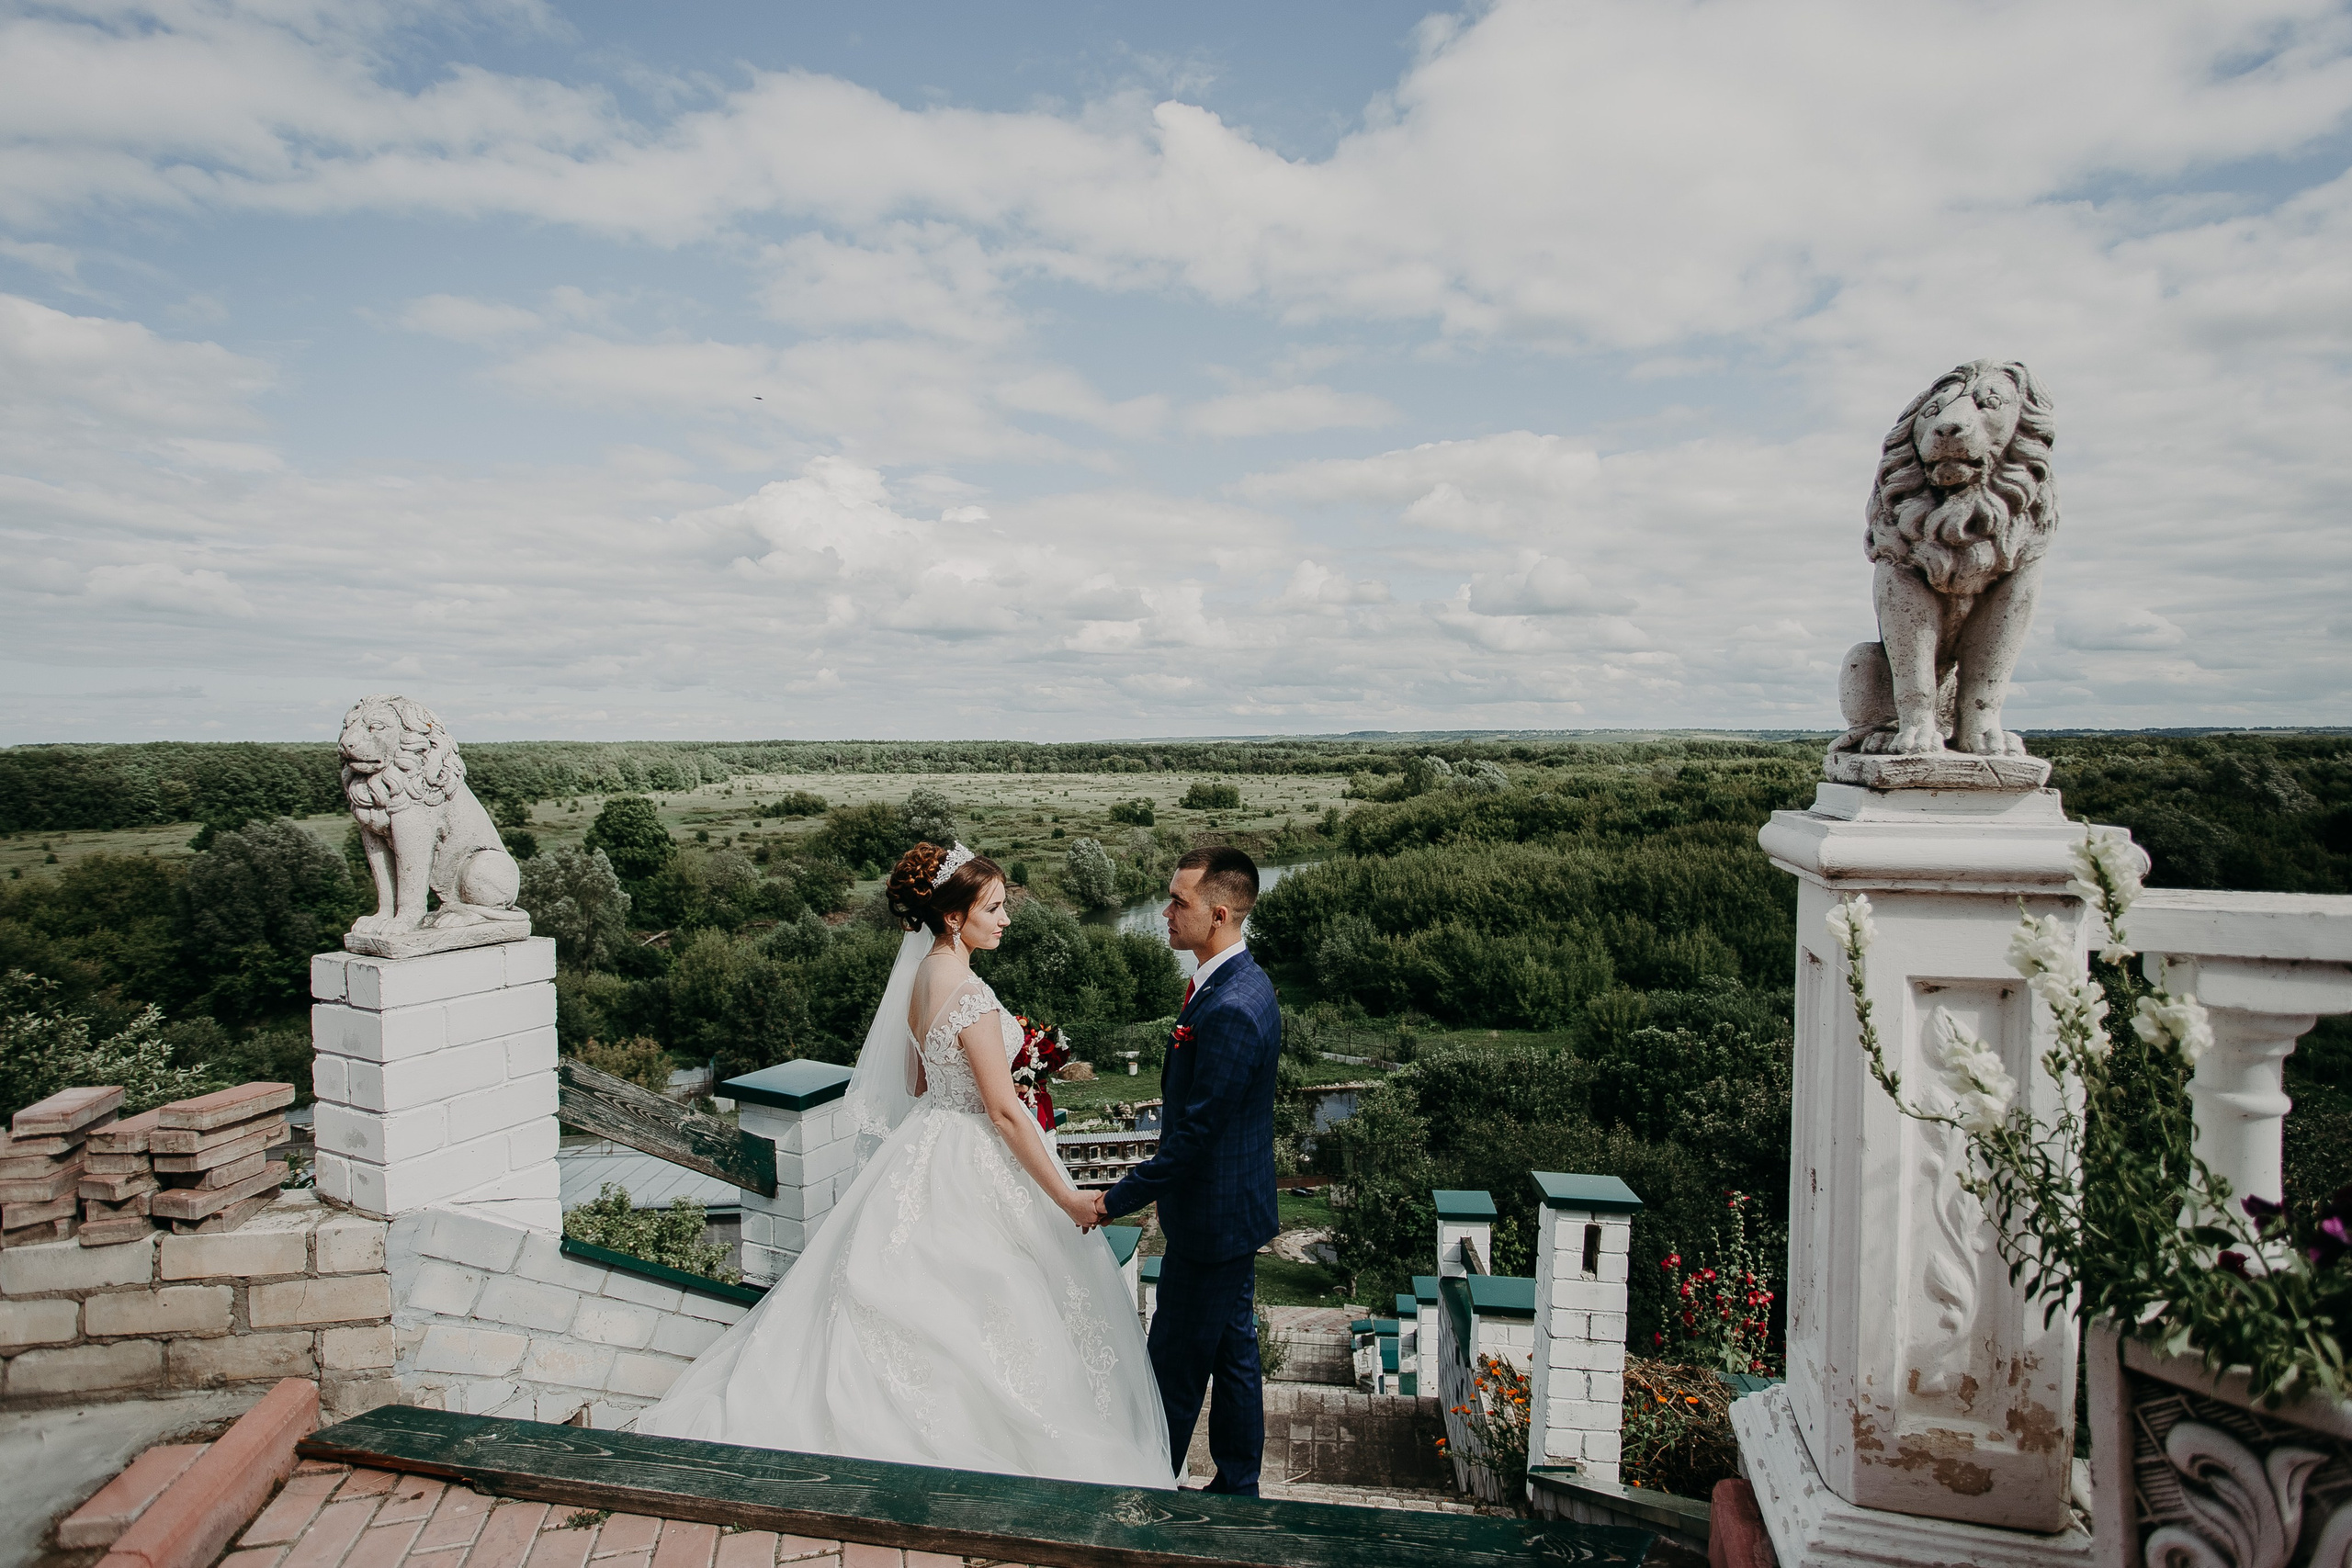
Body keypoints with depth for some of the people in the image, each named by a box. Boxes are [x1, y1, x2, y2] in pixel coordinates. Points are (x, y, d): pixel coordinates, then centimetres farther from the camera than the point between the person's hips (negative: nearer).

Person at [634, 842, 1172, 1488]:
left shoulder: (921, 972, 2)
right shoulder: (970, 994, -26)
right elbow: (1004, 1110, -24)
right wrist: (1066, 1197, -16)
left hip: (925, 1141, 9)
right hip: (972, 1166, -9)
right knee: (971, 1318, 7)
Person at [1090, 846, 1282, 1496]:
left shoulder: (1231, 1010, -29)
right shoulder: (1242, 982, 4)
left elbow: (1195, 1133, -26)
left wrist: (1117, 1199, -17)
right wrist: (1149, 1189, 18)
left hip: (1213, 1217, -10)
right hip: (1233, 1206, 10)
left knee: (1175, 1365, 9)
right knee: (1232, 1351, 21)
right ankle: (1237, 1487, 36)